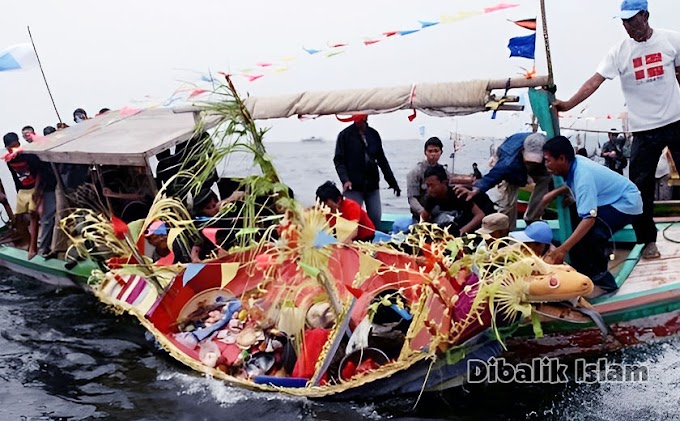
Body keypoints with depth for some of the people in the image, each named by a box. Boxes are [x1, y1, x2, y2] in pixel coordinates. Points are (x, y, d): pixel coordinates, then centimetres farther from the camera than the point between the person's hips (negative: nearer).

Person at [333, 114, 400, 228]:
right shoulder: (345, 135, -2)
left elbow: (382, 160, 15)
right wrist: (345, 179, -21)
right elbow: (338, 160, -5)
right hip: (353, 186, -4)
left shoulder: (373, 134, 10)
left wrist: (392, 182, 13)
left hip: (372, 186, 4)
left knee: (376, 219, 3)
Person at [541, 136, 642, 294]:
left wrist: (563, 249, -47)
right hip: (615, 198, 10)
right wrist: (554, 193, 3)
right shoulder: (575, 163, -7)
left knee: (589, 233, -28)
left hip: (627, 203, -10)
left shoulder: (583, 176, -33)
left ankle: (600, 276, -12)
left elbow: (589, 218, -41)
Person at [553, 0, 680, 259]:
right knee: (641, 186, 1)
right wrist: (568, 104, -23)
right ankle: (648, 240, 13)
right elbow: (595, 81, -12)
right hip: (644, 128, 0)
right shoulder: (620, 51, -5)